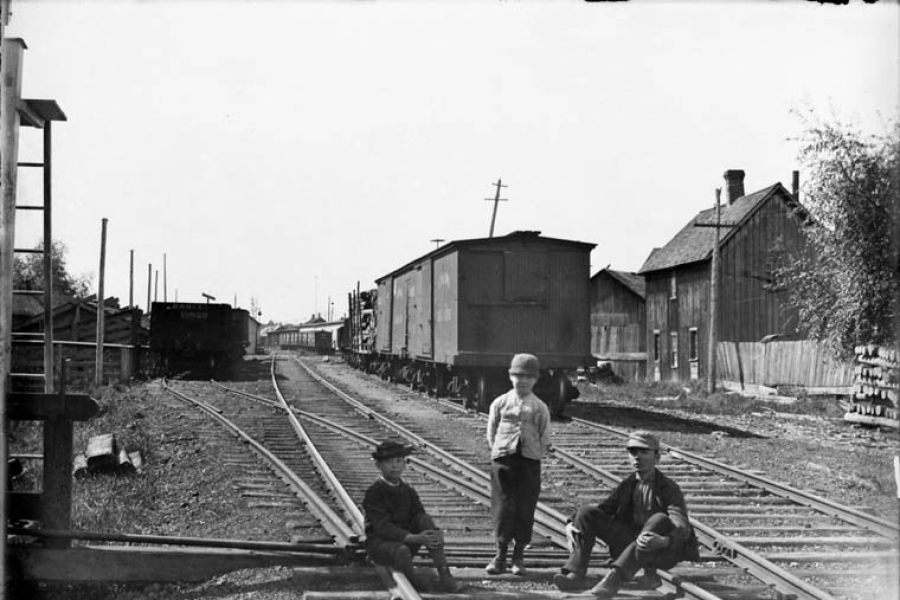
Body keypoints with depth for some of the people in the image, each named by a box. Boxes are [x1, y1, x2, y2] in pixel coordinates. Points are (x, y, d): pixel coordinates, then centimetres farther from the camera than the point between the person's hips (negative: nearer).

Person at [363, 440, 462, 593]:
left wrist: (436, 533, -27)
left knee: (426, 519, -22)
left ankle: (444, 574, -26)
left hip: (406, 539, 6)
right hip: (380, 541, -6)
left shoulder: (408, 490, 6)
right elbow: (383, 527, -23)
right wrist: (415, 538, -34)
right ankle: (416, 588, -15)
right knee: (402, 551, -40)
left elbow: (420, 515, -3)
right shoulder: (373, 493, -13)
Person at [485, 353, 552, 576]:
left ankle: (519, 557, 9)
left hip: (529, 461, 0)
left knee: (525, 508, 1)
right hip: (503, 459, 0)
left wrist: (535, 455, -1)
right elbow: (491, 433, 11)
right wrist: (500, 452, 2)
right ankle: (500, 556, 3)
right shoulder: (500, 403, 6)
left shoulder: (539, 408, 6)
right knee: (503, 505, -3)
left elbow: (545, 440, 10)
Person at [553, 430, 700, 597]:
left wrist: (663, 541, -47)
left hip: (661, 552, -5)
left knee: (660, 521, -37)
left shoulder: (669, 489, -8)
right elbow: (602, 510, 6)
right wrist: (570, 525, -15)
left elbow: (682, 527, -23)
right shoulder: (626, 486, 9)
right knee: (587, 513, -11)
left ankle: (615, 577, -46)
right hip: (631, 546, 5)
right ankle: (575, 574, -27)